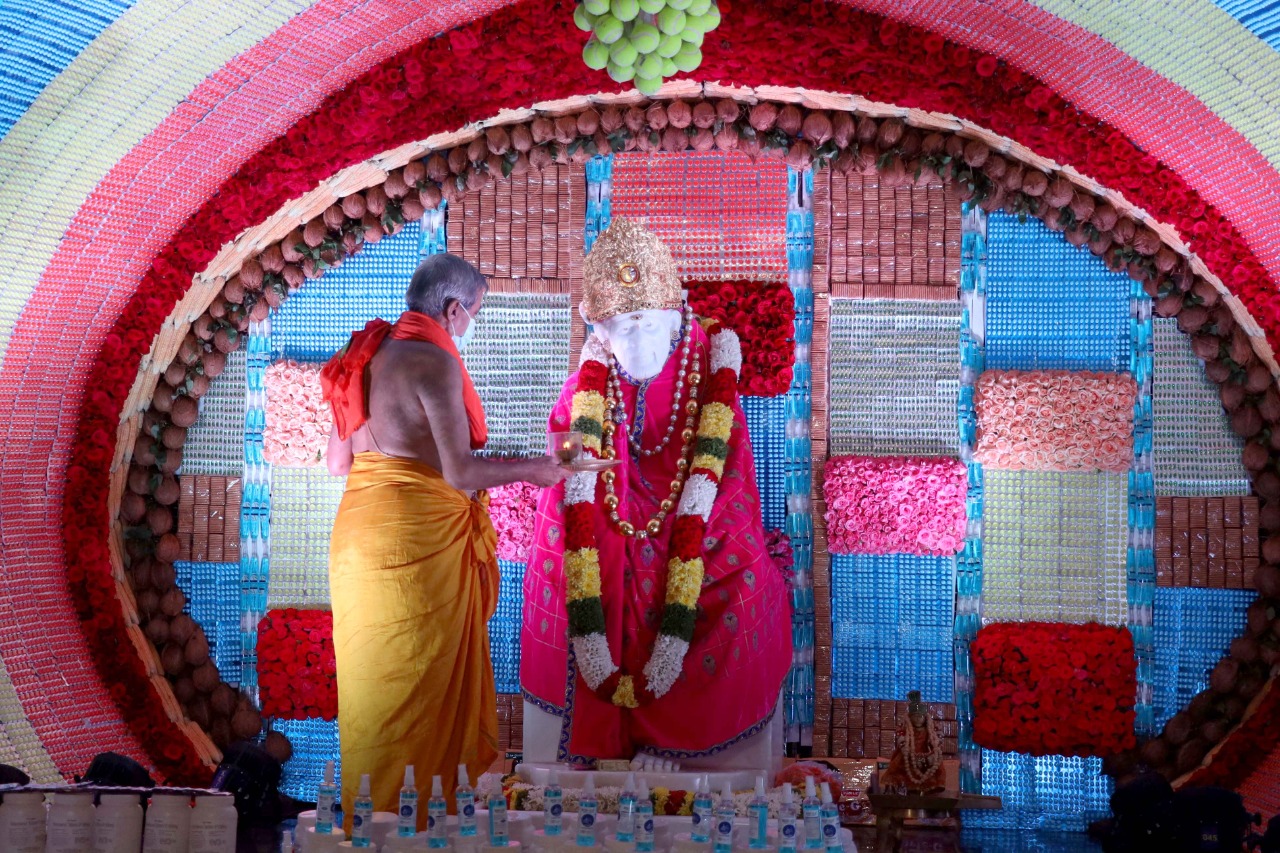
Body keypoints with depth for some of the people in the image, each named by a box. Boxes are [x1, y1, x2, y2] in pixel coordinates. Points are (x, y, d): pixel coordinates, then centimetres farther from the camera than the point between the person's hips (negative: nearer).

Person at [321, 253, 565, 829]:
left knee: (379, 685, 14)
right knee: (415, 689, -1)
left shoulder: (371, 354, 12)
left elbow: (338, 461, 16)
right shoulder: (435, 361, -13)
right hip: (416, 539, -9)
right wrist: (531, 470, -3)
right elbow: (461, 473, -17)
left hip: (362, 528, 9)